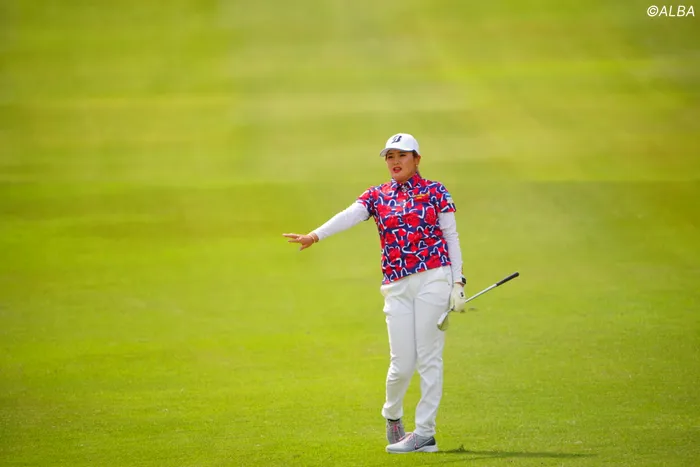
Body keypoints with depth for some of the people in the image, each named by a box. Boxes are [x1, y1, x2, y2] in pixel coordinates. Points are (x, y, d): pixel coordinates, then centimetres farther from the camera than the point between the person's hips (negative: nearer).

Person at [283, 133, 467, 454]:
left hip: (434, 279, -2)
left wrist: (457, 283, -2)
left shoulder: (434, 192, 6)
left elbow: (451, 237, 6)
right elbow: (349, 216, -9)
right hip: (397, 286, 2)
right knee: (402, 363, -3)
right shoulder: (377, 196, 10)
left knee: (428, 358, -3)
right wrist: (316, 235, -28)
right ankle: (392, 416, 25)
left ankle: (425, 433, 3)